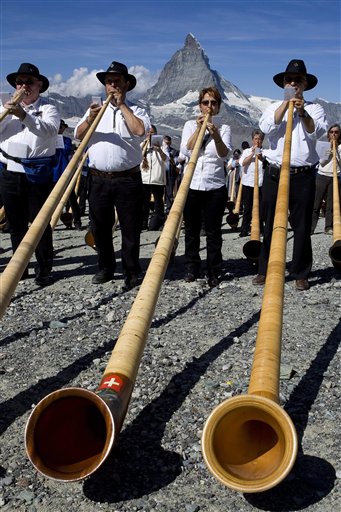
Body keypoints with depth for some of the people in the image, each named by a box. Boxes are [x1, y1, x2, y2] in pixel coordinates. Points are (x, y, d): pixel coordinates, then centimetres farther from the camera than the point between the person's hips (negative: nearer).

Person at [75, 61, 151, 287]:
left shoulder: (136, 110, 6)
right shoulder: (95, 109, 15)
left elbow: (141, 130, -16)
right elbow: (78, 135, 5)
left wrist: (122, 106, -9)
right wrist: (91, 118, -13)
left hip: (128, 179, -3)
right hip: (99, 179, 3)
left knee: (131, 228, 1)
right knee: (100, 227, 8)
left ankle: (132, 272, 10)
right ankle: (106, 267, 23)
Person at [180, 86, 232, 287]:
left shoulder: (224, 128, 5)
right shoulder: (190, 125, 10)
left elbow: (224, 154, -11)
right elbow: (186, 150, -4)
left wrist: (216, 135, -28)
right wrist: (199, 128, -9)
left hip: (215, 187, -1)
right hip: (191, 185, 2)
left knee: (213, 231, 1)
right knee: (191, 230, 7)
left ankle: (215, 272, 10)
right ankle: (192, 268, 20)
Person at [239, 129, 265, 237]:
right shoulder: (247, 151, 13)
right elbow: (243, 163, -5)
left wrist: (261, 158, -14)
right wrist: (253, 153, -7)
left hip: (261, 184, 0)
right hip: (248, 183, 0)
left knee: (260, 207, -1)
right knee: (247, 208, 3)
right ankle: (244, 230, 7)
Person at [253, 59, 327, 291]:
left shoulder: (314, 108, 12)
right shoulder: (274, 107, 15)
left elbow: (318, 131, -8)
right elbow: (267, 127, -7)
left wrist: (303, 112, -21)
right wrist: (286, 103, -9)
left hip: (304, 175, -1)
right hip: (274, 174, 1)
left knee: (302, 226, 2)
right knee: (270, 224, 4)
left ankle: (301, 273, 11)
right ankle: (266, 270, 14)